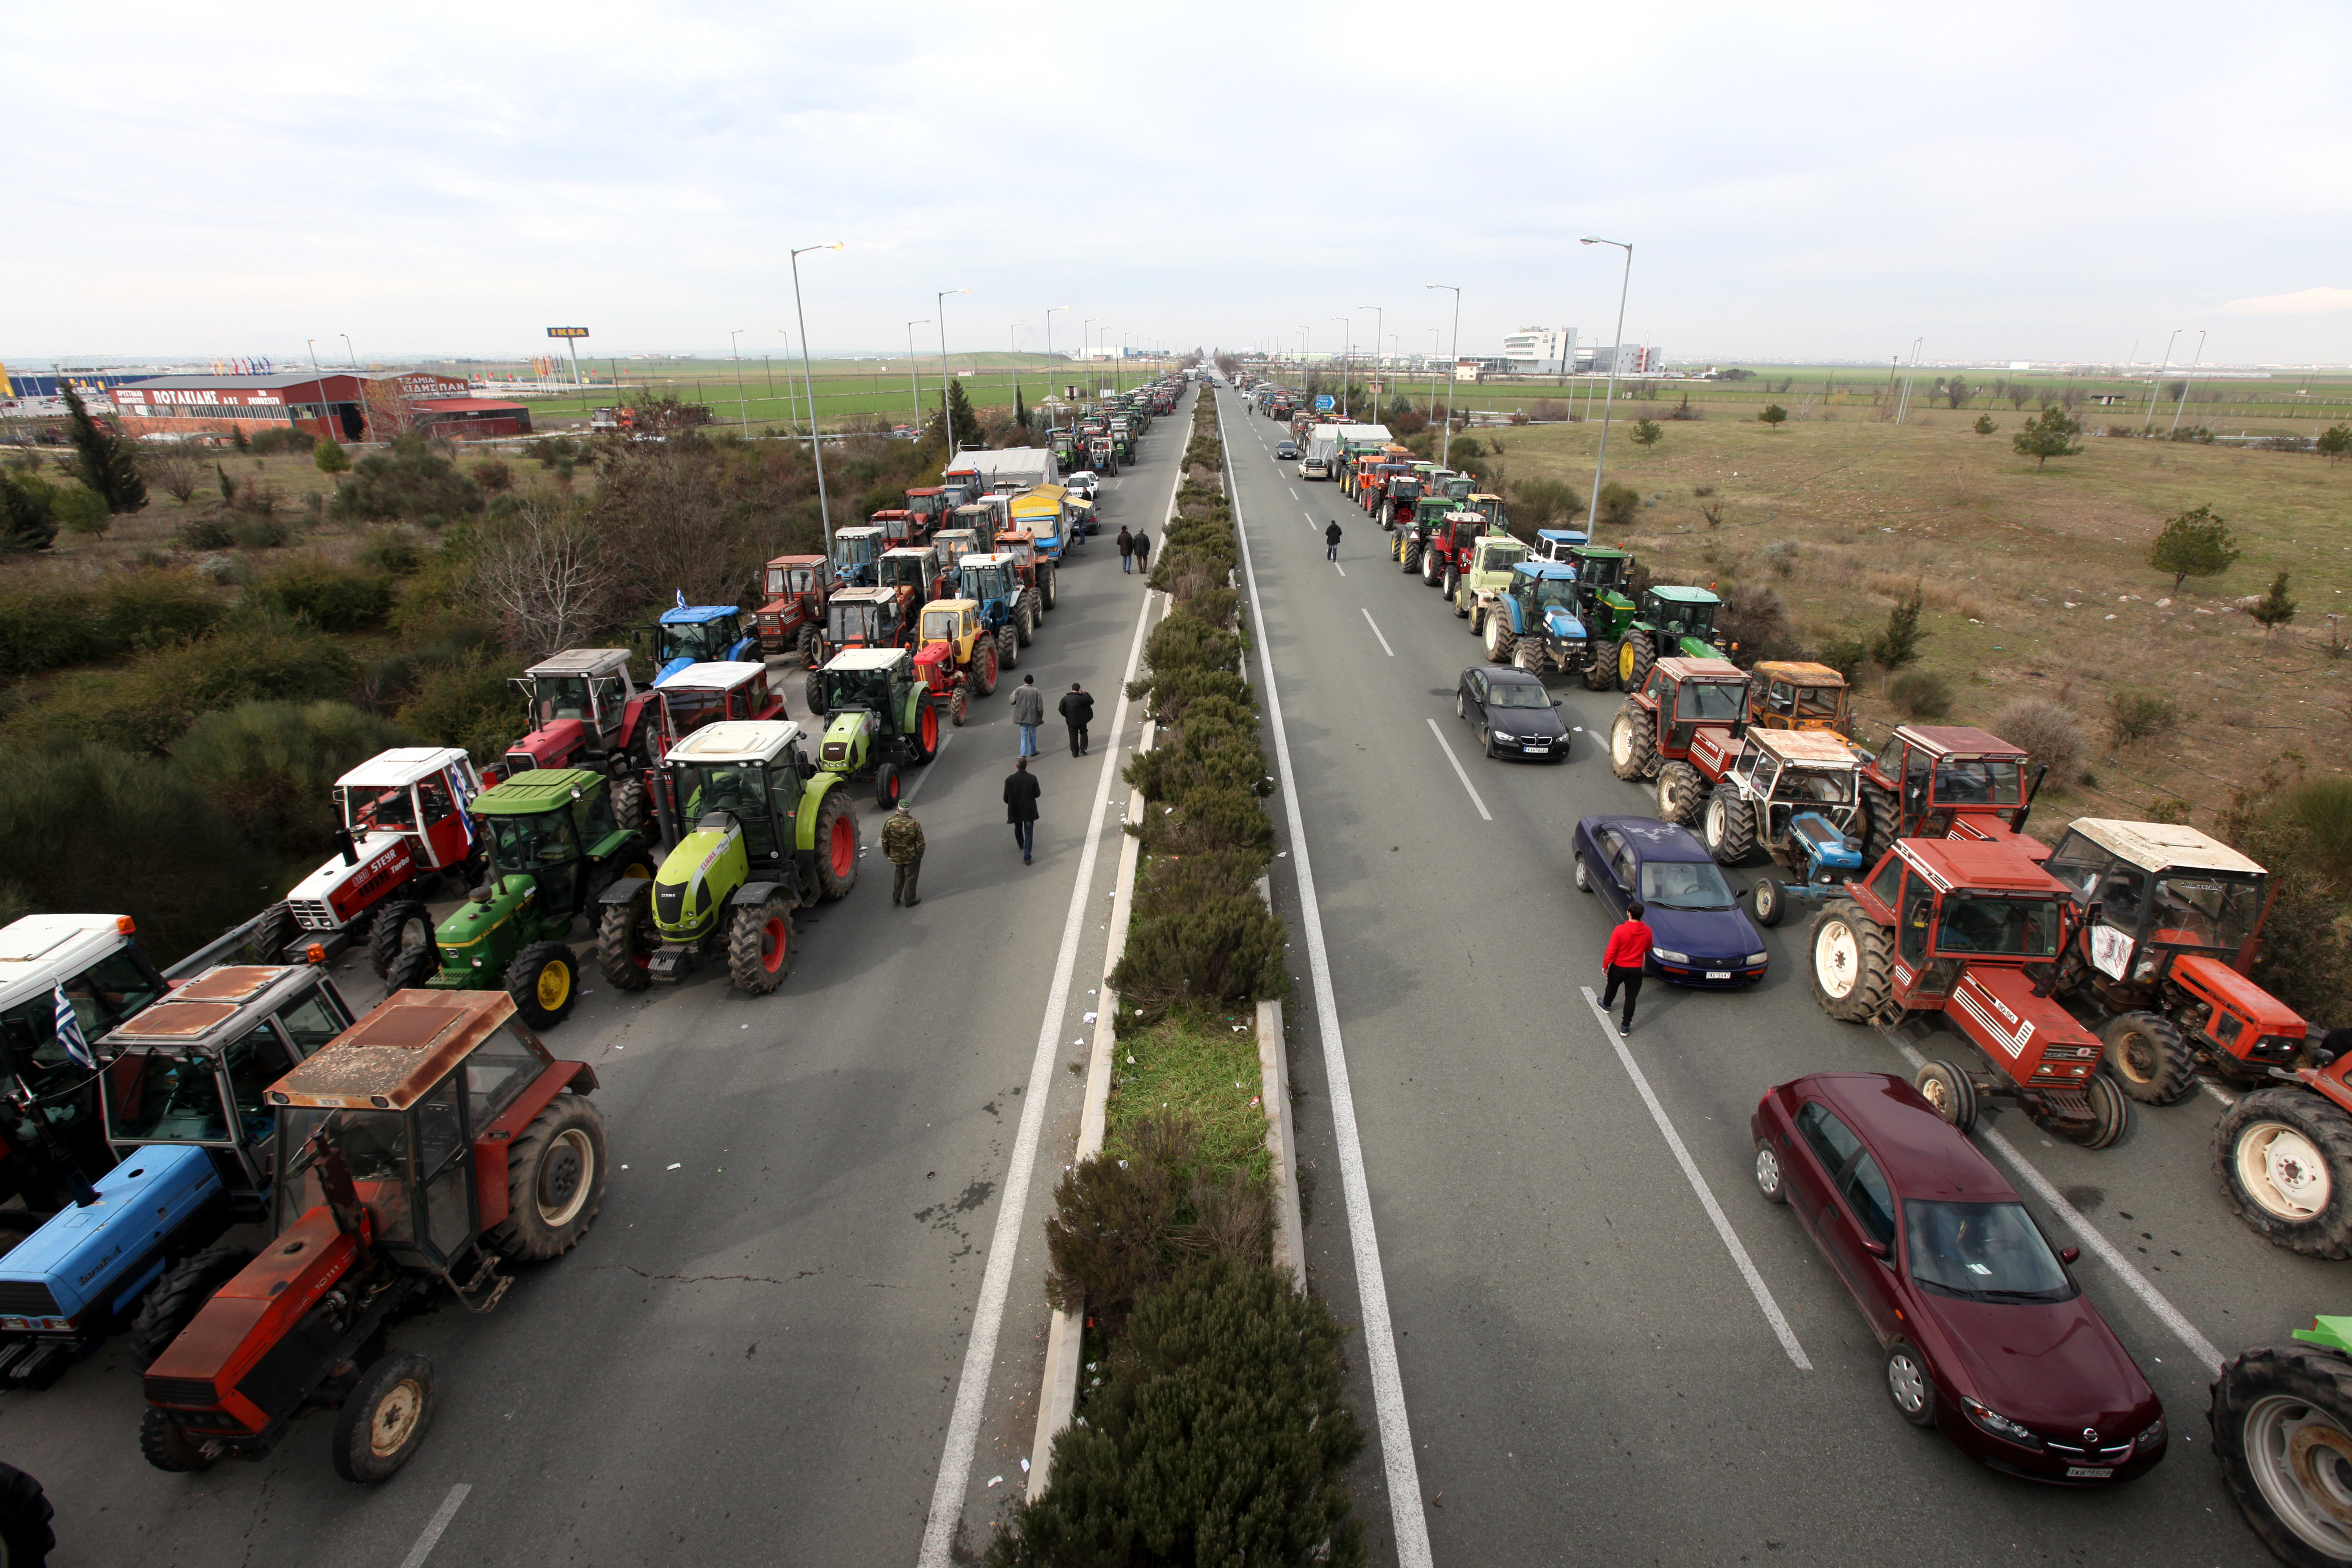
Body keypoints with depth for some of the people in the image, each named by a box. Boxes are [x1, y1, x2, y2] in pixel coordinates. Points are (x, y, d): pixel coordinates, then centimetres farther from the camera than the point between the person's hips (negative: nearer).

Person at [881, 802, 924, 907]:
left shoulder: (890, 822, -15)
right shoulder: (914, 824, -19)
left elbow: (884, 839, -5)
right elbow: (920, 842, -13)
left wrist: (887, 853, 11)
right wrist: (920, 854, 3)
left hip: (896, 856, 3)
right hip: (912, 857, -3)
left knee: (899, 874, 25)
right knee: (910, 877, 13)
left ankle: (896, 897, 27)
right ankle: (910, 900, 23)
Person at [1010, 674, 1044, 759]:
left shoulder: (1019, 690, -8)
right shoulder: (1036, 691, -8)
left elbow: (1012, 701, -4)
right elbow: (1040, 706, -8)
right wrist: (1041, 717, 5)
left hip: (1021, 717, 1)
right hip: (1033, 717, -1)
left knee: (1024, 735, 6)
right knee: (1032, 735, 17)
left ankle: (1023, 755, -6)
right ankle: (1032, 752, 32)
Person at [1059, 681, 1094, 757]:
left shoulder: (1065, 699, -10)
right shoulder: (1082, 698, -19)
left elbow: (1061, 710, -5)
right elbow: (1091, 701, -5)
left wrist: (1067, 716, 12)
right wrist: (1085, 694, 3)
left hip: (1071, 721, 2)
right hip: (1082, 720, -2)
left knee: (1073, 737, 12)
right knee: (1083, 733, 23)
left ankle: (1075, 753, 17)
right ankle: (1082, 748, 14)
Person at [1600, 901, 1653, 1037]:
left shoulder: (1620, 930, -26)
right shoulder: (1647, 931, -14)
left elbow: (1611, 951, -18)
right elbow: (1648, 949, 4)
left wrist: (1605, 965, -4)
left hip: (1619, 967, -1)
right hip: (1636, 970, 1)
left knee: (1612, 987, 28)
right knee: (1631, 998, 11)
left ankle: (1606, 1005, 55)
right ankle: (1625, 1027, 15)